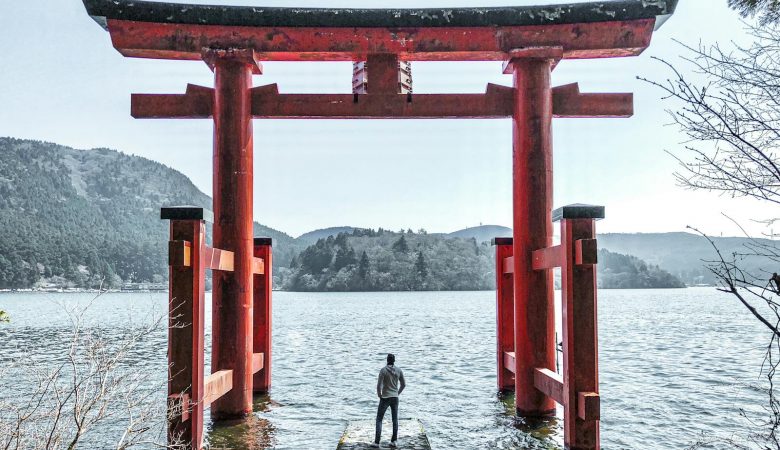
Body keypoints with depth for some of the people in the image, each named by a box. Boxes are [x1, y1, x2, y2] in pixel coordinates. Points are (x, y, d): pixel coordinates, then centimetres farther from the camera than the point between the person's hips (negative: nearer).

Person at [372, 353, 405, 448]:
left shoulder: (383, 370, -14)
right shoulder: (399, 370, -1)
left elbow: (379, 385, -18)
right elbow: (403, 384, 6)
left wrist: (379, 395, -2)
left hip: (385, 398, -4)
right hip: (395, 398, 4)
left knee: (379, 419, 5)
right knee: (395, 419, 13)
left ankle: (376, 442, 1)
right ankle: (394, 441, 13)